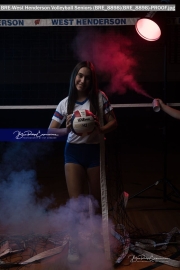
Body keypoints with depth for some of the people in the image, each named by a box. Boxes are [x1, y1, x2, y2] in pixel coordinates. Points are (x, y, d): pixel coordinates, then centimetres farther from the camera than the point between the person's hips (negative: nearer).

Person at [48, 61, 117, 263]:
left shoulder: (99, 97, -2)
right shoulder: (65, 103, 1)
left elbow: (113, 122, 0)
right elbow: (51, 130, 1)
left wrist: (100, 129, -20)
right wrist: (66, 129, -19)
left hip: (94, 150, 1)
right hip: (73, 151, 0)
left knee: (97, 199, 13)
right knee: (75, 201, -6)